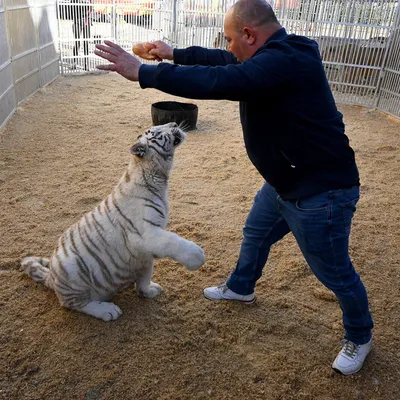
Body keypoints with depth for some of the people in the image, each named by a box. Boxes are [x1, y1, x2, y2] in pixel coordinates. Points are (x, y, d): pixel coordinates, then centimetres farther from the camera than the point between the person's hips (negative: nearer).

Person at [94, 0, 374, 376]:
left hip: (320, 191, -10)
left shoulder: (284, 62, -28)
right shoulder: (275, 53, 3)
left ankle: (359, 336, 36)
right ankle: (240, 287, 53)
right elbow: (223, 61, 15)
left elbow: (216, 81, -37)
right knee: (255, 235, 26)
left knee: (335, 272, 9)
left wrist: (142, 72, -30)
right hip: (284, 181, 10)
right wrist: (175, 54, 21)